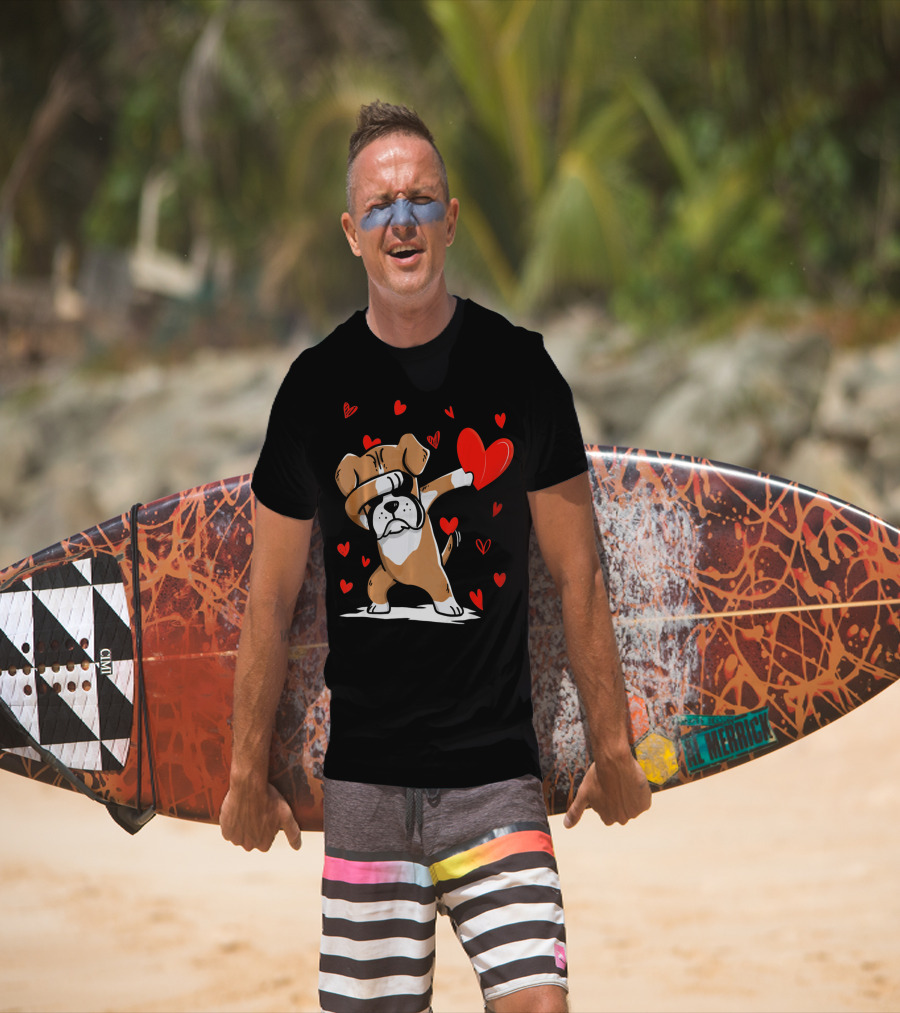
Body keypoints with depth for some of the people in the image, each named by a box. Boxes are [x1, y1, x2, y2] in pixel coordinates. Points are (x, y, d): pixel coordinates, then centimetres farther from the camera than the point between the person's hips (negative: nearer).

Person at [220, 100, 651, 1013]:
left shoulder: (518, 370, 1)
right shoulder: (316, 386, 3)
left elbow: (577, 575, 6)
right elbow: (271, 597, 9)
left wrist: (611, 747, 7)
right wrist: (248, 772, 10)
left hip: (496, 772, -1)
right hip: (364, 777, 1)